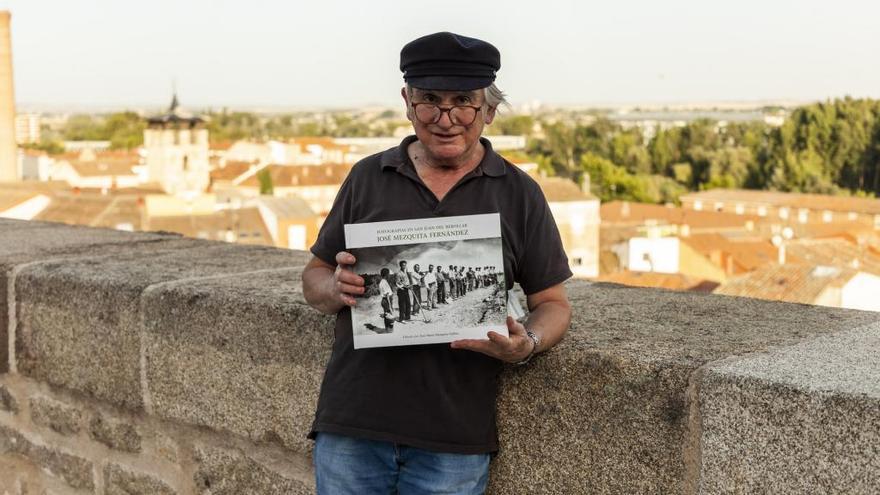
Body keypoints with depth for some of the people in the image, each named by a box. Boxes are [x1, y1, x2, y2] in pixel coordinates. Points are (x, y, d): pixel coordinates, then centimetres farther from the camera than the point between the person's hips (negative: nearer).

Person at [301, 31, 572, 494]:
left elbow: (552, 303, 7)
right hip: (351, 427, 1)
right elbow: (314, 278, 13)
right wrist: (336, 290, -10)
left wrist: (527, 344, -14)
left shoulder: (519, 194, 5)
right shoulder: (367, 177, 8)